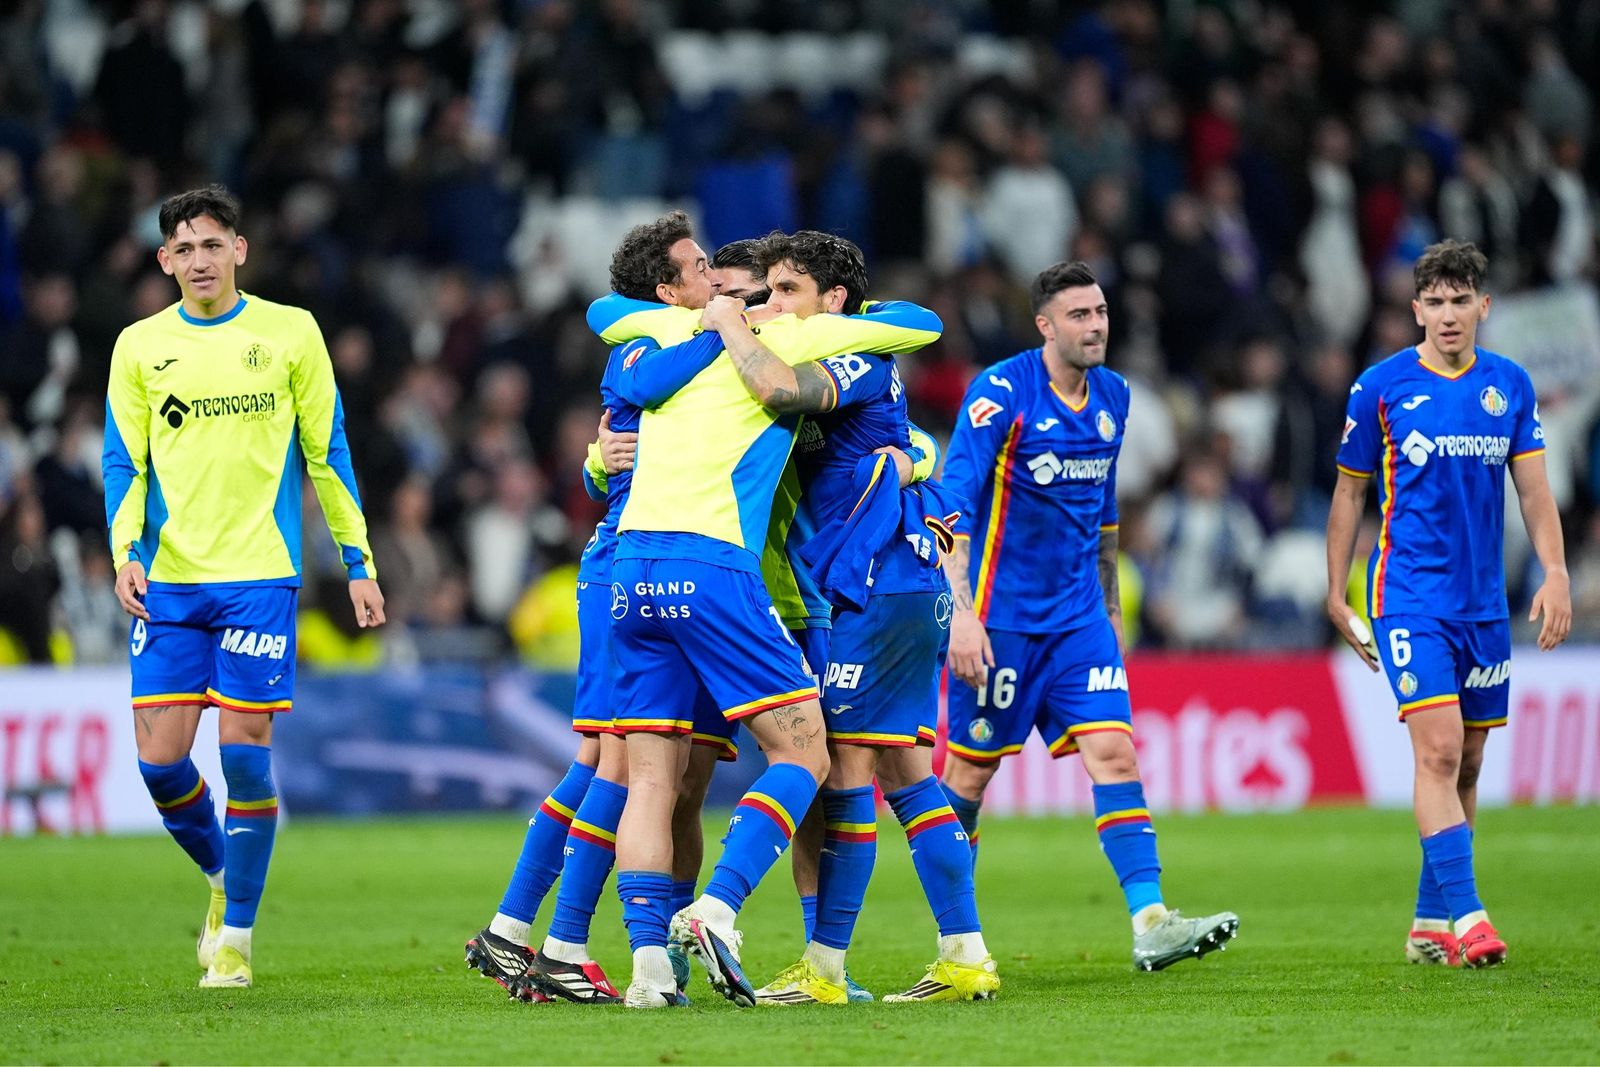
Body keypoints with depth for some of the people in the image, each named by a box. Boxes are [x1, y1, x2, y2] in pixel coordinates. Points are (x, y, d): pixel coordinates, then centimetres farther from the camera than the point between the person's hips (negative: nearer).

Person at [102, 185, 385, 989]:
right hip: (168, 582, 2)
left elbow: (326, 452, 8)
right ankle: (223, 878, 25)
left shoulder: (290, 333, 4)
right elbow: (124, 461, 10)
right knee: (159, 759, -3)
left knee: (243, 754, -7)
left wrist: (359, 564, 5)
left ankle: (236, 936, 5)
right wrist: (125, 551, -7)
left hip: (260, 575, -2)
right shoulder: (140, 346, 8)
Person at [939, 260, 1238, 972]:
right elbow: (954, 503, -17)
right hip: (1002, 616, -5)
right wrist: (960, 612, -25)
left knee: (1114, 754, -8)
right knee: (969, 772, 3)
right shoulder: (1000, 394, -13)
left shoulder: (1113, 396, 8)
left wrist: (1110, 608, 24)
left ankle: (1150, 924, -16)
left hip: (1079, 616, 5)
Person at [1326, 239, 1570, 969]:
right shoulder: (1381, 387, -3)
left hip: (1484, 602, 4)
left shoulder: (1510, 386, 6)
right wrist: (1336, 595, 3)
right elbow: (1349, 494, 5)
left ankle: (1430, 922, 18)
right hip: (1410, 599, -4)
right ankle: (1464, 916, -22)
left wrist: (1555, 572, -6)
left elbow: (1533, 489, 7)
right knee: (1439, 752, -17)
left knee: (1466, 765, 7)